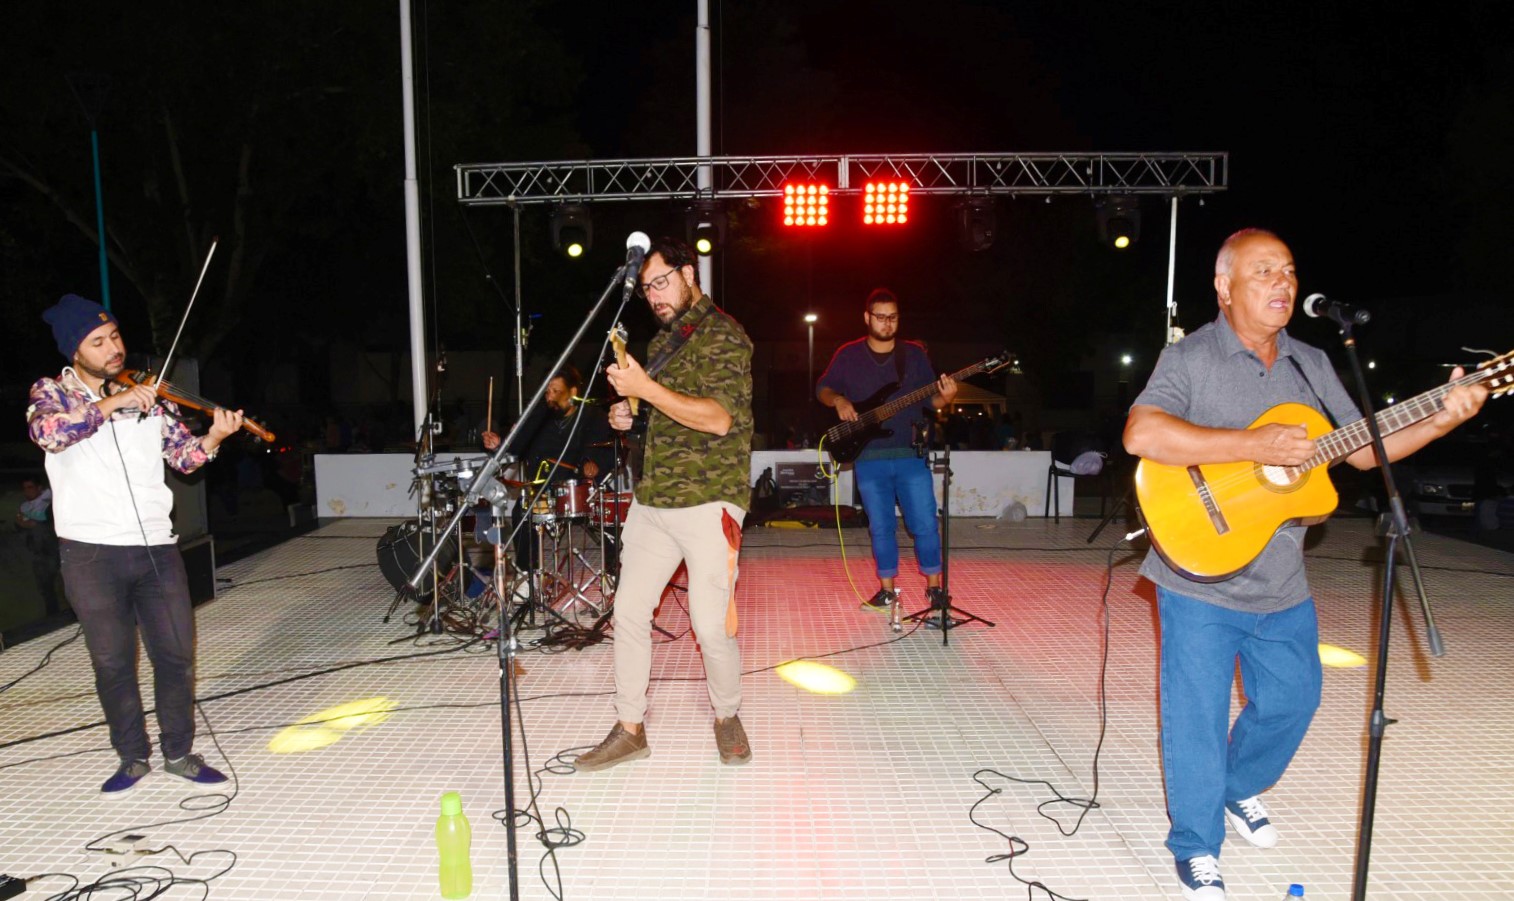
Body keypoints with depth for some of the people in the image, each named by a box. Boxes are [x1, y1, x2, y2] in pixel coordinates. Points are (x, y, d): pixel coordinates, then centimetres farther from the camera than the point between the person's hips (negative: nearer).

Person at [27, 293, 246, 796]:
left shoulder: (147, 394, 9)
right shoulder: (51, 392, 2)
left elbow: (183, 456, 5)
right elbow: (46, 432, -21)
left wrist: (214, 437, -14)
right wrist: (112, 402, -26)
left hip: (155, 546, 2)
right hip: (92, 552, -2)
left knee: (176, 654, 6)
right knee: (113, 663, 8)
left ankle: (180, 753, 22)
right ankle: (133, 757, 26)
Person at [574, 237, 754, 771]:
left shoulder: (722, 336, -8)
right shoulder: (663, 340, 19)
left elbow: (717, 417, -21)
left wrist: (645, 388, -23)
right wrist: (628, 414, 10)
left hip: (708, 501, -8)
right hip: (652, 500, 8)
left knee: (711, 625, -5)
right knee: (629, 611, 7)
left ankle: (727, 717, 22)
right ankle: (630, 729, 21)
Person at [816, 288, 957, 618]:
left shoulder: (915, 353, 6)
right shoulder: (848, 354, 6)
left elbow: (929, 399, 5)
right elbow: (822, 387, 13)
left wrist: (944, 398, -17)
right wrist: (838, 400, -8)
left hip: (911, 454, 0)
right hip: (868, 458, 0)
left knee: (925, 524, -1)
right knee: (881, 527, 8)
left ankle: (934, 587, 17)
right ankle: (887, 590, 21)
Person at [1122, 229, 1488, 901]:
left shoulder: (1311, 365, 9)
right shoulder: (1189, 358, -11)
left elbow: (1364, 449, 12)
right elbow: (1141, 434, -28)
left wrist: (1441, 420, -5)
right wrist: (1254, 446, -29)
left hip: (1282, 585, 6)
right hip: (1201, 580, -6)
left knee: (1292, 698, 19)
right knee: (1198, 718, 2)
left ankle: (1240, 789, 46)